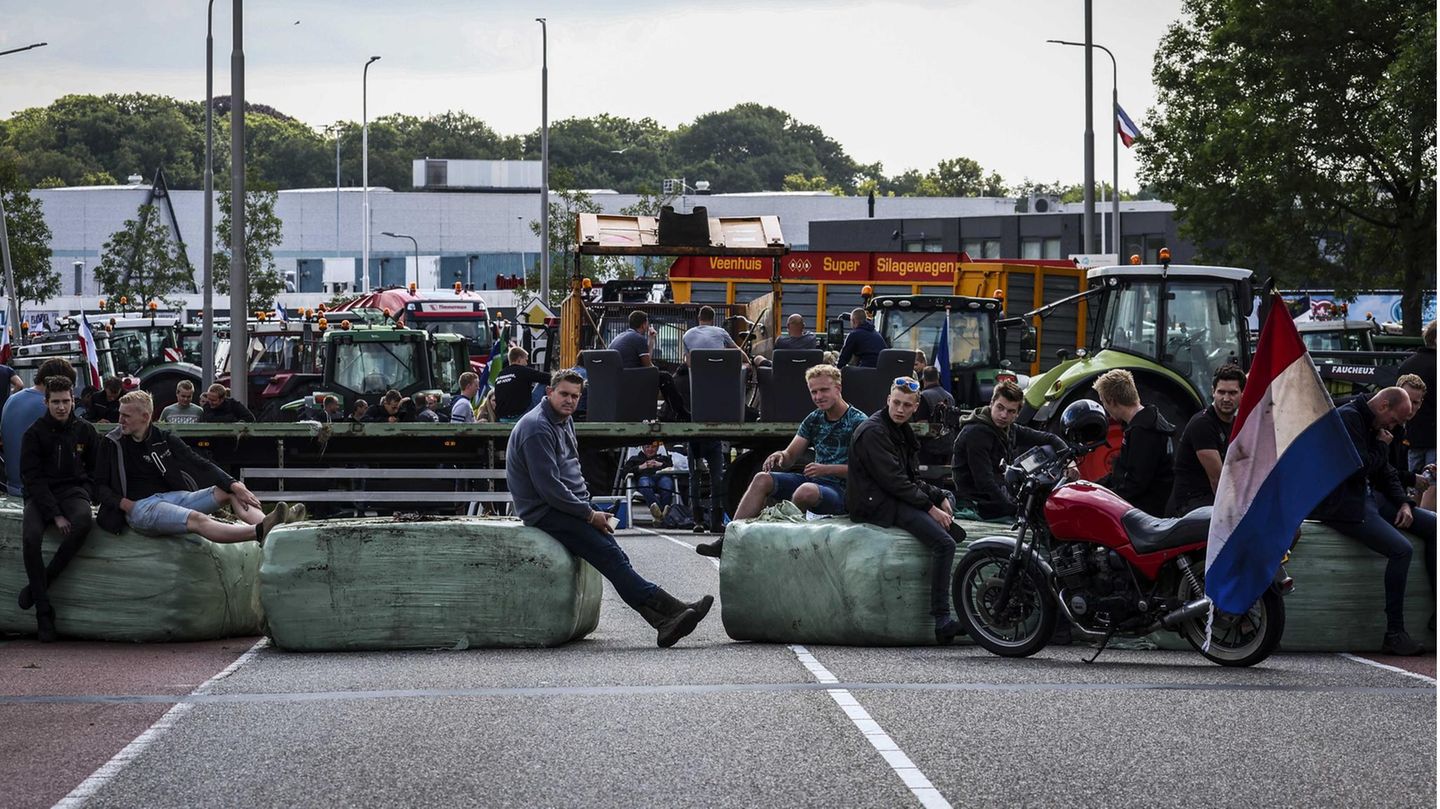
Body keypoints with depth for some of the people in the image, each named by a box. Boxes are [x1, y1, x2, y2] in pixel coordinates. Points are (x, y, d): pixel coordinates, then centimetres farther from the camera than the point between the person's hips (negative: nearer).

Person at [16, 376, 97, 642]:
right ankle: (43, 611, -24)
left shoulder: (84, 431, 8)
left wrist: (84, 495, -4)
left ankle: (39, 584, -23)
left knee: (83, 520, -35)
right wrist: (55, 514, -16)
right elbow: (32, 477, -5)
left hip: (73, 490, 1)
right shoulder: (35, 433, 1)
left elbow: (96, 470, 16)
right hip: (41, 494, -1)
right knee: (30, 537, -31)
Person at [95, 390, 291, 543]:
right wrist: (125, 504, -14)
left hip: (172, 497, 6)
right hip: (139, 505, -6)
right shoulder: (112, 444, 5)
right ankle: (260, 533, -57)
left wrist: (235, 485, -8)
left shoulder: (164, 440, 12)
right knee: (196, 519, -33)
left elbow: (200, 465, 6)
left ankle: (263, 524, -45)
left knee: (230, 492, -14)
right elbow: (100, 487, 5)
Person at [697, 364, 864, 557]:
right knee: (762, 479, -10)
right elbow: (790, 457, 14)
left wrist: (826, 469, -23)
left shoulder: (857, 421, -7)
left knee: (807, 490, -38)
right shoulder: (813, 420, 14)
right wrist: (779, 457, -10)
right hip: (814, 481, 7)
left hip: (841, 490, -7)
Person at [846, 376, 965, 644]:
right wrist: (930, 507, -17)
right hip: (877, 505, -11)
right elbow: (893, 481, -18)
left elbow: (912, 480, 20)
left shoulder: (902, 432, 19)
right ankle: (942, 621, -29)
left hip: (897, 499, 11)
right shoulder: (873, 432, -12)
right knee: (944, 542, -25)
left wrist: (939, 497, 3)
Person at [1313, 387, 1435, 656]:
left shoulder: (1373, 425, 18)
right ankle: (1394, 635, -20)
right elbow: (1358, 468, -24)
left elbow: (1385, 473, 21)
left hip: (1367, 497, 11)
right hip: (1342, 505, -11)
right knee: (1402, 550, -25)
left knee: (1432, 525, 3)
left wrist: (1404, 503, 5)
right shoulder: (1348, 417, -14)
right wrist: (1382, 447, -7)